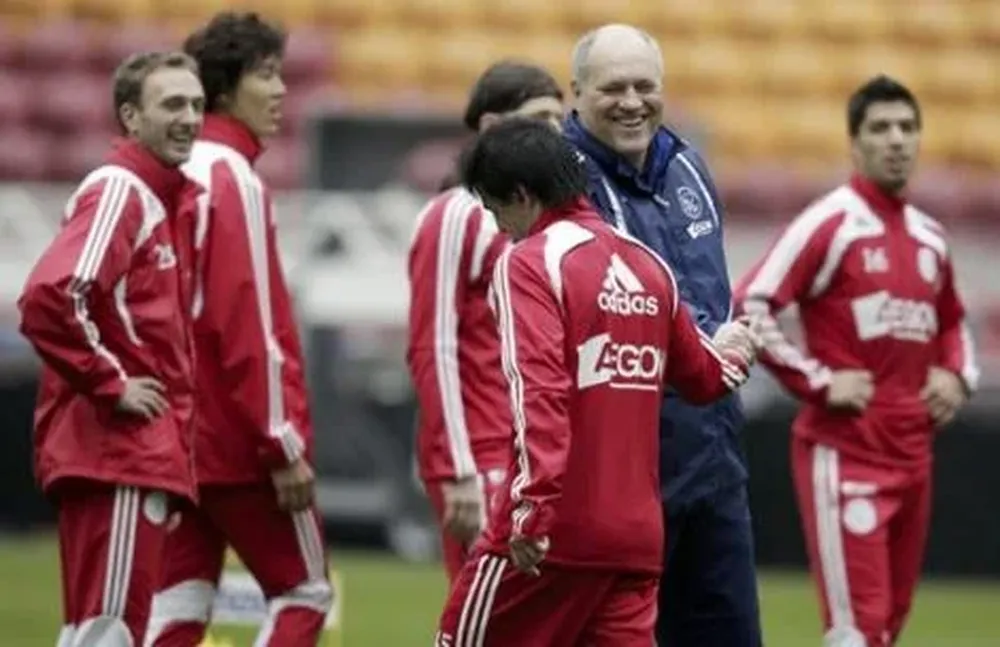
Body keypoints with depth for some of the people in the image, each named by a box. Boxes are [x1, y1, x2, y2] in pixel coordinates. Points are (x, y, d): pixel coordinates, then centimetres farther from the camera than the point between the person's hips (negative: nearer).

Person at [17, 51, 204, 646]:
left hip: (143, 451, 10)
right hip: (115, 446, -10)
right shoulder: (118, 192, -11)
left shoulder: (169, 197, 18)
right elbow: (48, 300, -24)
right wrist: (110, 384, -17)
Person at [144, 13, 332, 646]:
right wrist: (284, 443, -15)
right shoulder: (234, 178, -13)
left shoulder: (180, 175, 10)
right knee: (304, 593, 5)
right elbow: (248, 322, -18)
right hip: (241, 442, -7)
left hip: (181, 437, 7)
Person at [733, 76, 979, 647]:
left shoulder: (931, 236, 15)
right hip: (844, 452, -7)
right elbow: (751, 308, -14)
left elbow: (953, 322, 32)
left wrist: (957, 375, 11)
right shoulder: (831, 224, -7)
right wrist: (819, 382, -16)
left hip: (913, 452, 7)